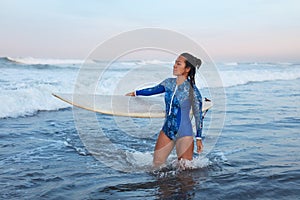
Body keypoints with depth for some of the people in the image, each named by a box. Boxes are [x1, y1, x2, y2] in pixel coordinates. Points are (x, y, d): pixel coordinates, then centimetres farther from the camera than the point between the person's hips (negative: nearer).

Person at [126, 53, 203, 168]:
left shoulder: (192, 91, -16)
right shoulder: (169, 83, 0)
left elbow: (198, 115, -8)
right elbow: (153, 90, 20)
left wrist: (199, 138, -5)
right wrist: (135, 93, 34)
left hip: (184, 134, -5)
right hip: (166, 131, 6)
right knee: (157, 164, 13)